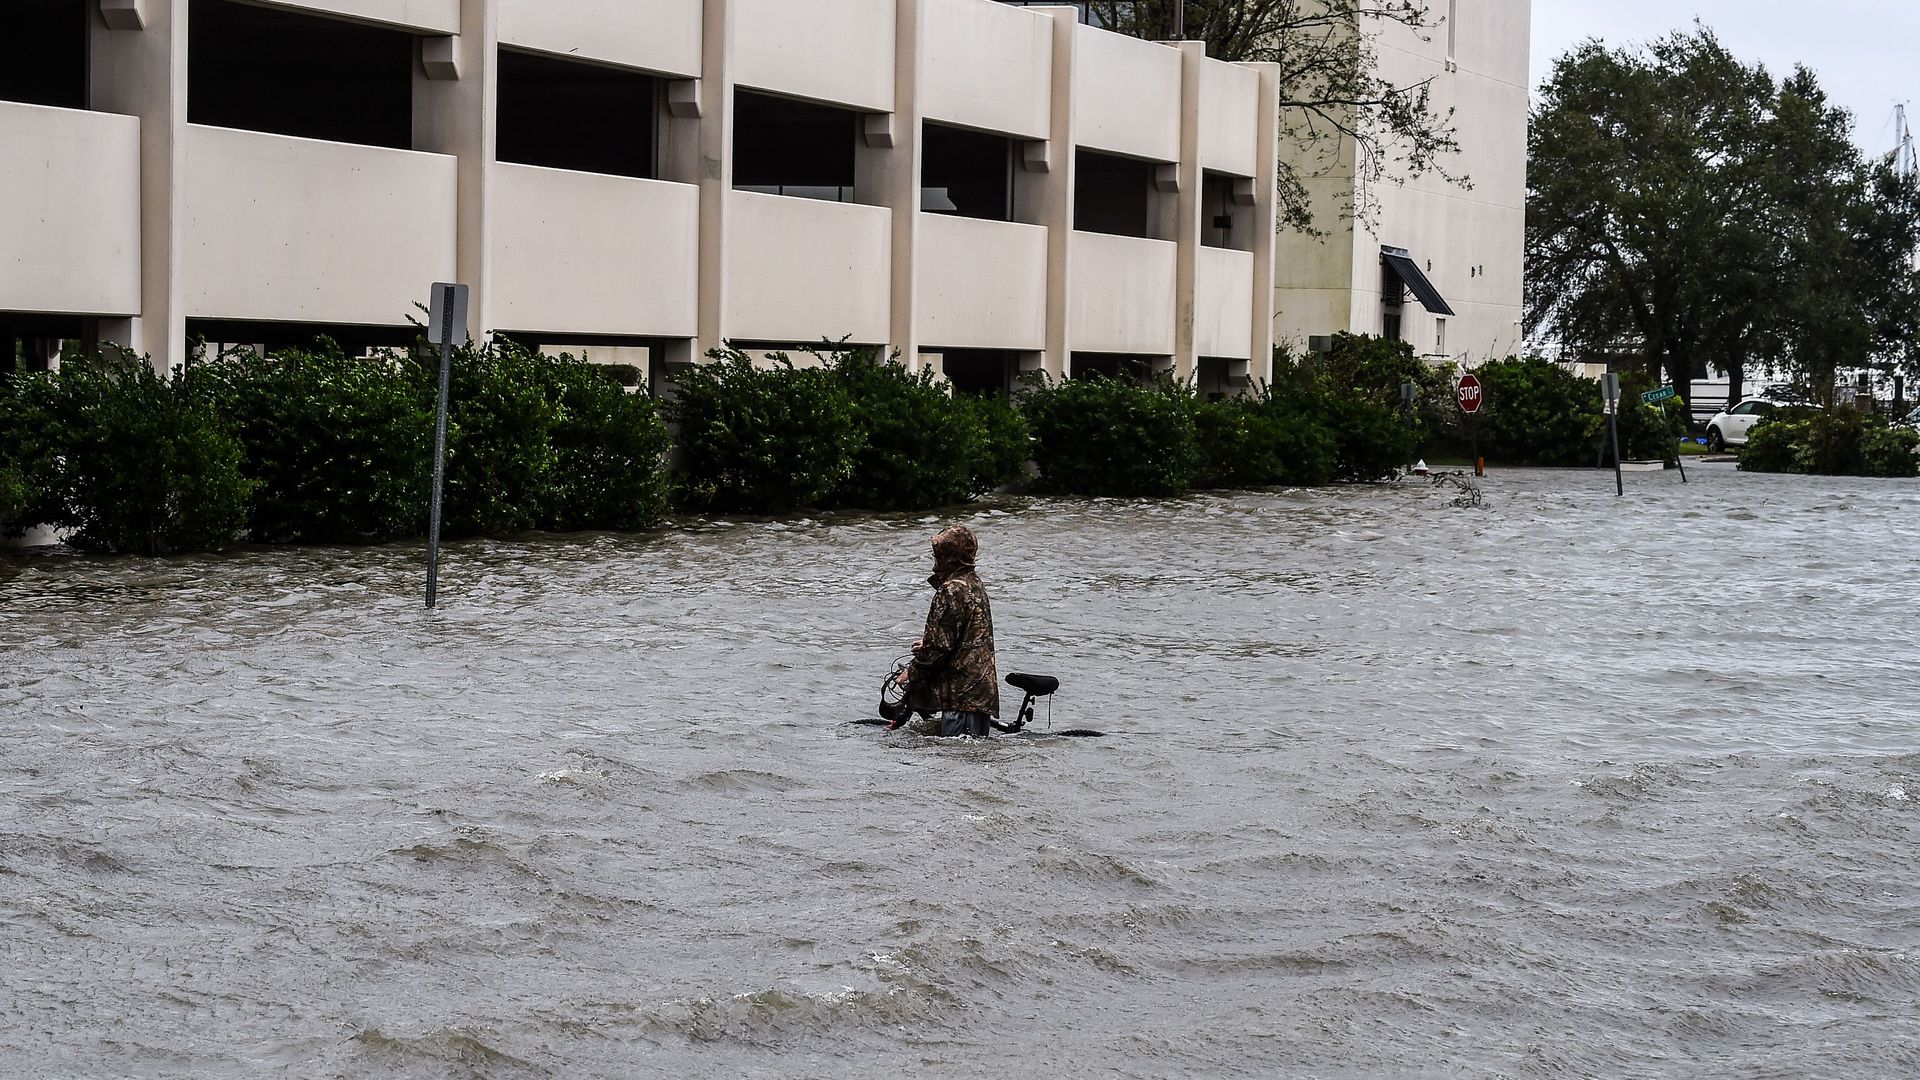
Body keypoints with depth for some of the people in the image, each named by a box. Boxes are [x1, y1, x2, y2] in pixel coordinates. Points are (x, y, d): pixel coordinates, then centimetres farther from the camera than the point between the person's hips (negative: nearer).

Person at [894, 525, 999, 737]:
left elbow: (939, 644, -17)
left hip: (961, 691, -10)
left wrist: (911, 673, -5)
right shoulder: (975, 584, 15)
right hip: (983, 688, 10)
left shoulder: (951, 591, -16)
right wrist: (926, 644, 23)